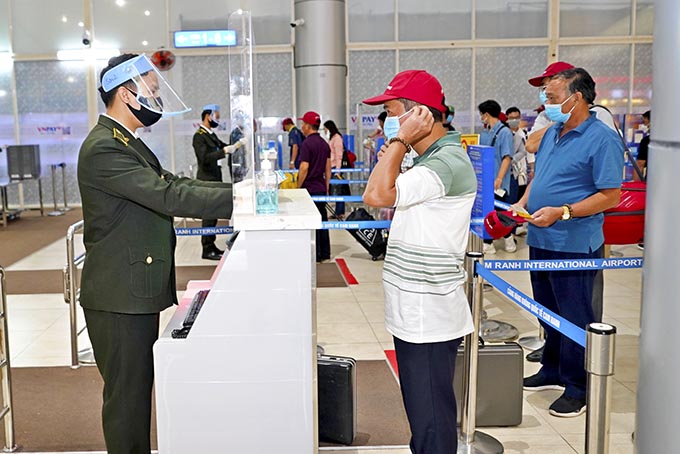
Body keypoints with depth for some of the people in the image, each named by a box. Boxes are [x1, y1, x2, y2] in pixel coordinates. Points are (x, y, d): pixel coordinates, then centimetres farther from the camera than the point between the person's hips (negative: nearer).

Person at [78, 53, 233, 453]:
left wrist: (239, 189, 1)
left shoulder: (129, 143, 15)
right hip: (120, 298, -10)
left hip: (139, 293, 10)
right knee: (127, 394, 2)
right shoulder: (104, 149, -19)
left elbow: (173, 184, 11)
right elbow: (168, 197, -27)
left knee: (139, 388, 19)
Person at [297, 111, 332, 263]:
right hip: (321, 189, 8)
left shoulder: (307, 144, -14)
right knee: (322, 220, 12)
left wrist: (297, 187, -10)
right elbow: (328, 168, 13)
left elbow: (304, 168, -19)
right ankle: (325, 254, 17)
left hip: (309, 189, -8)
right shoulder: (325, 144, 10)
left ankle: (315, 257, 3)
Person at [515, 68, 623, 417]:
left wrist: (562, 212, -25)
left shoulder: (602, 139, -14)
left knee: (575, 317, 2)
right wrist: (522, 205, 4)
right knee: (548, 311, 19)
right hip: (541, 241, 8)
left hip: (574, 246, -8)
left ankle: (579, 387, 15)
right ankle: (553, 371, 34)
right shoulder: (552, 133, 11)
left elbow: (611, 196, -18)